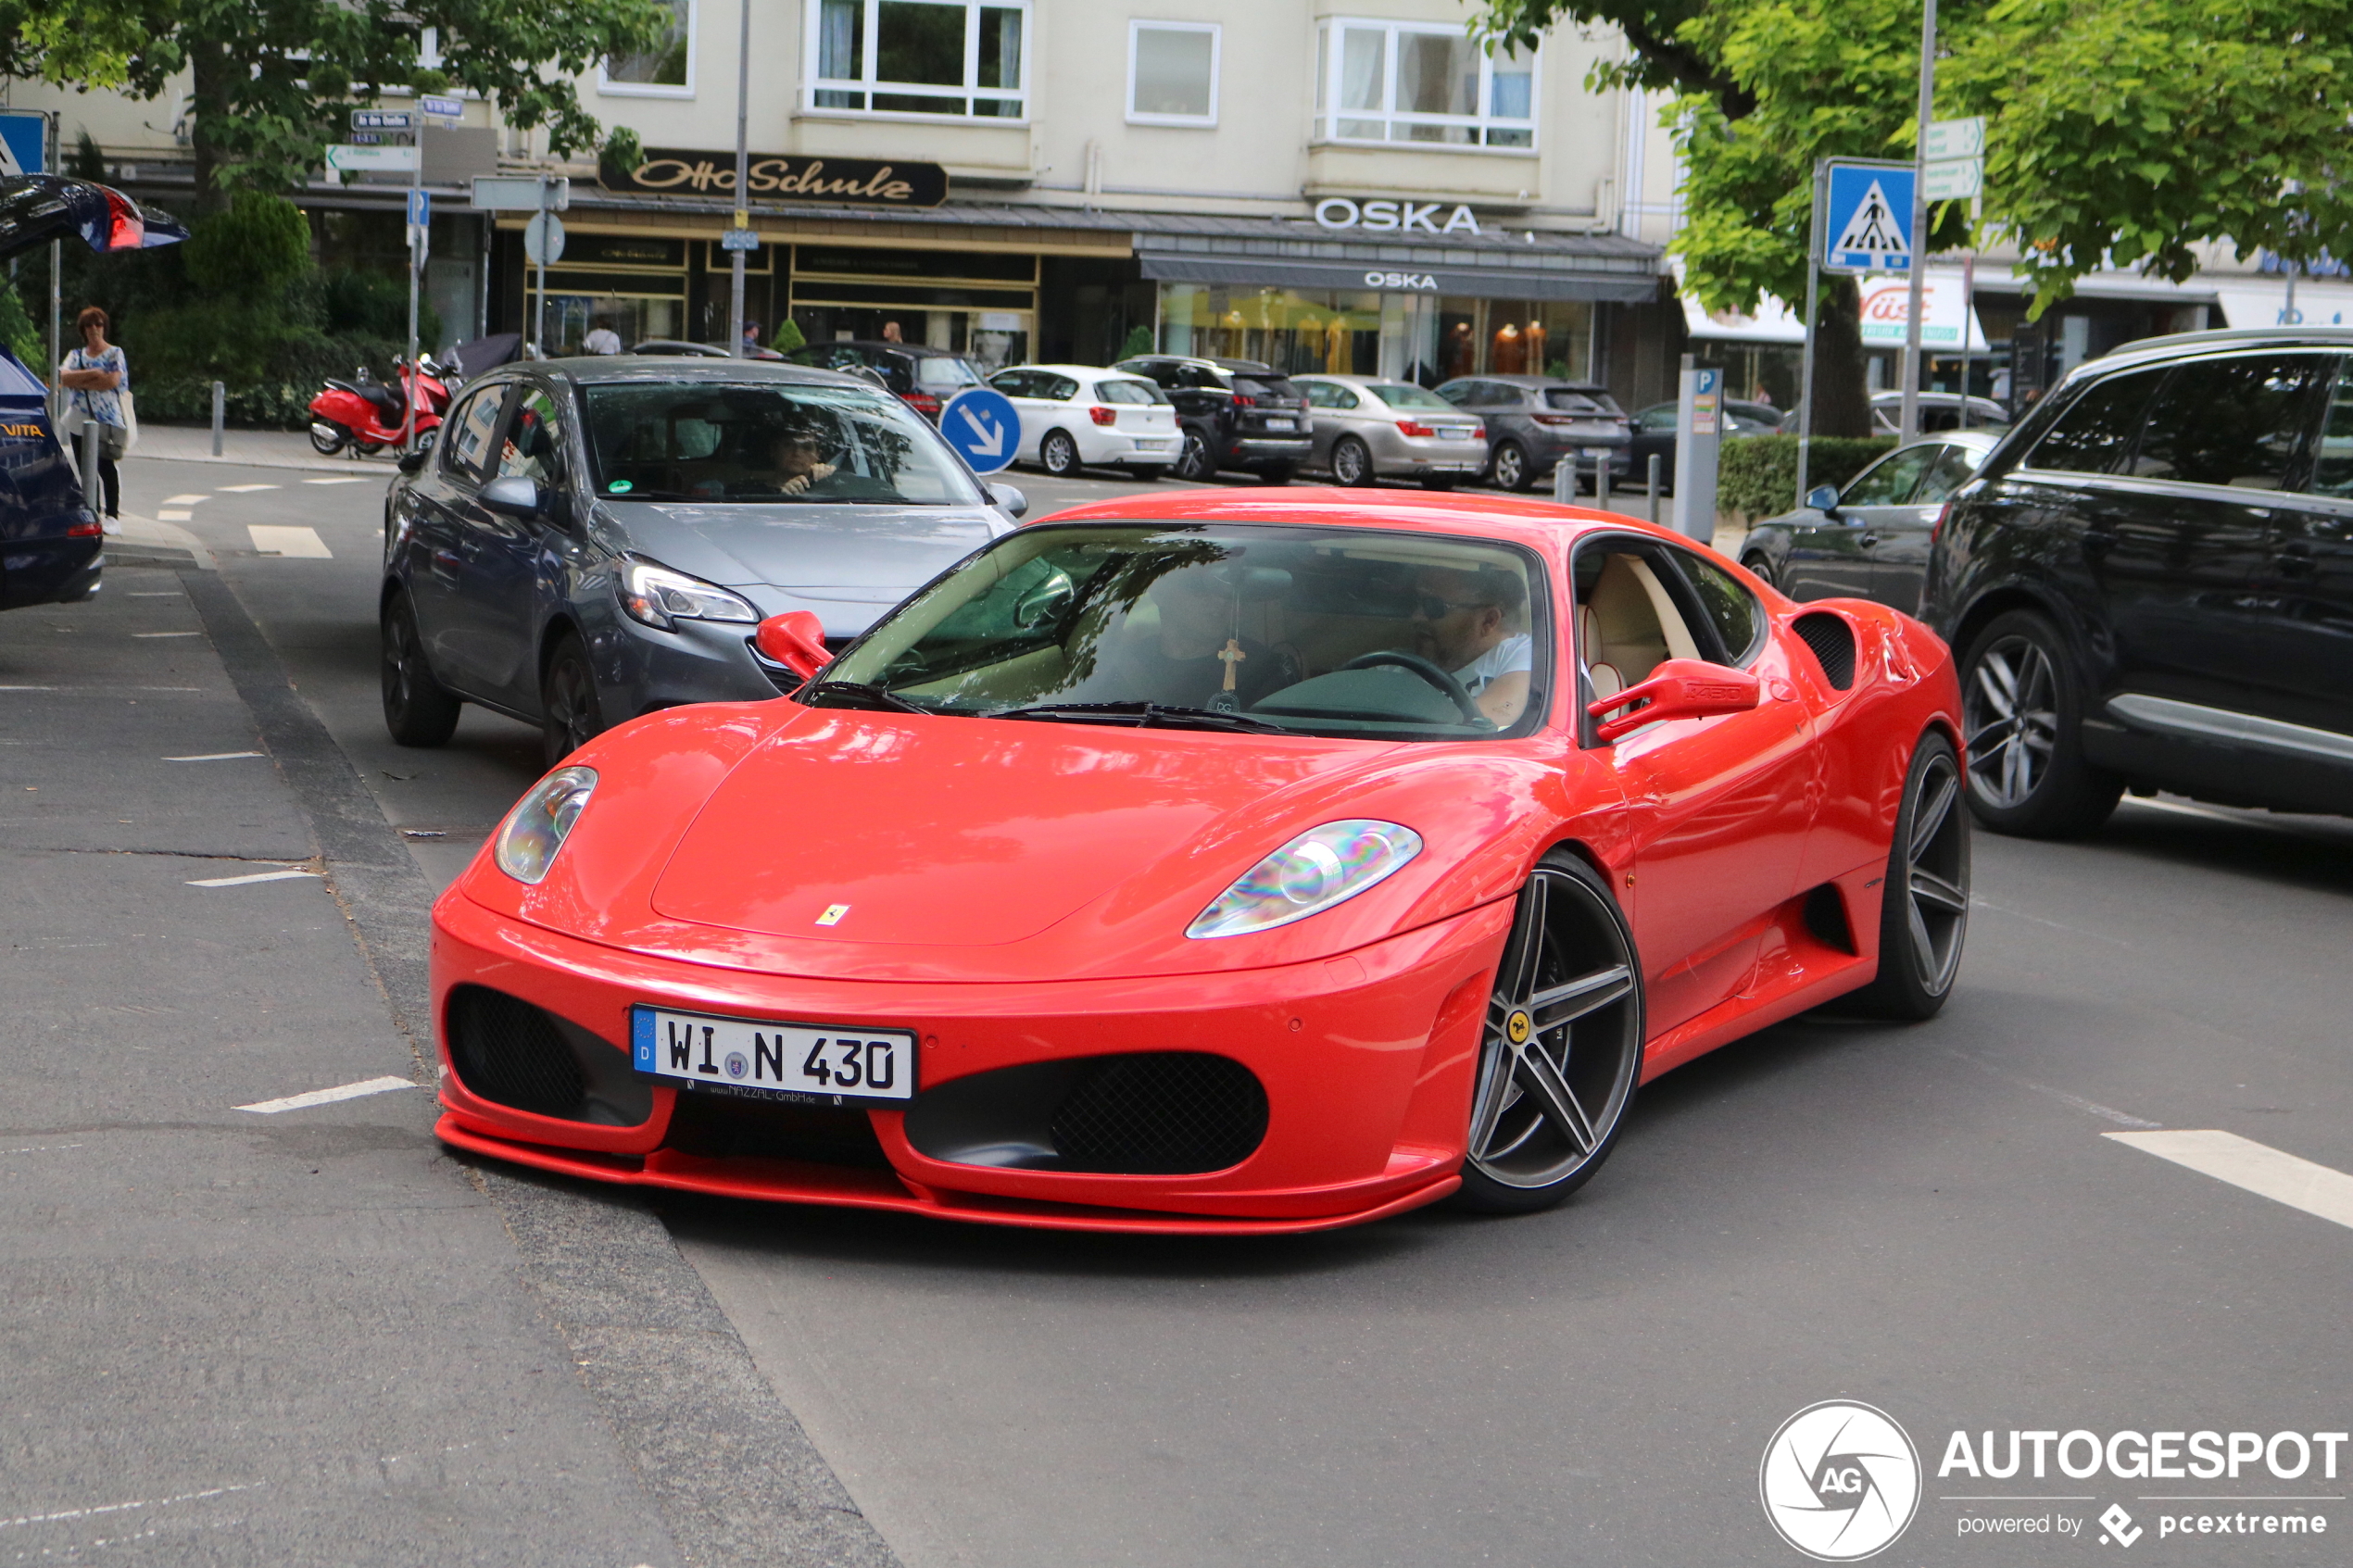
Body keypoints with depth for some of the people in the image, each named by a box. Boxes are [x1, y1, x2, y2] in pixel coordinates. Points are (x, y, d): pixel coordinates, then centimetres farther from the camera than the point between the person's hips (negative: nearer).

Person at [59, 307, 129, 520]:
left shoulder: (115, 354, 3)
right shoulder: (76, 355, 16)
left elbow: (113, 381, -13)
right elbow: (65, 378, -2)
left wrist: (81, 382, -7)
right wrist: (91, 374, -14)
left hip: (107, 420, -5)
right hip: (81, 421, 5)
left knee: (107, 468, -10)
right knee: (86, 470, 6)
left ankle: (112, 514, -8)